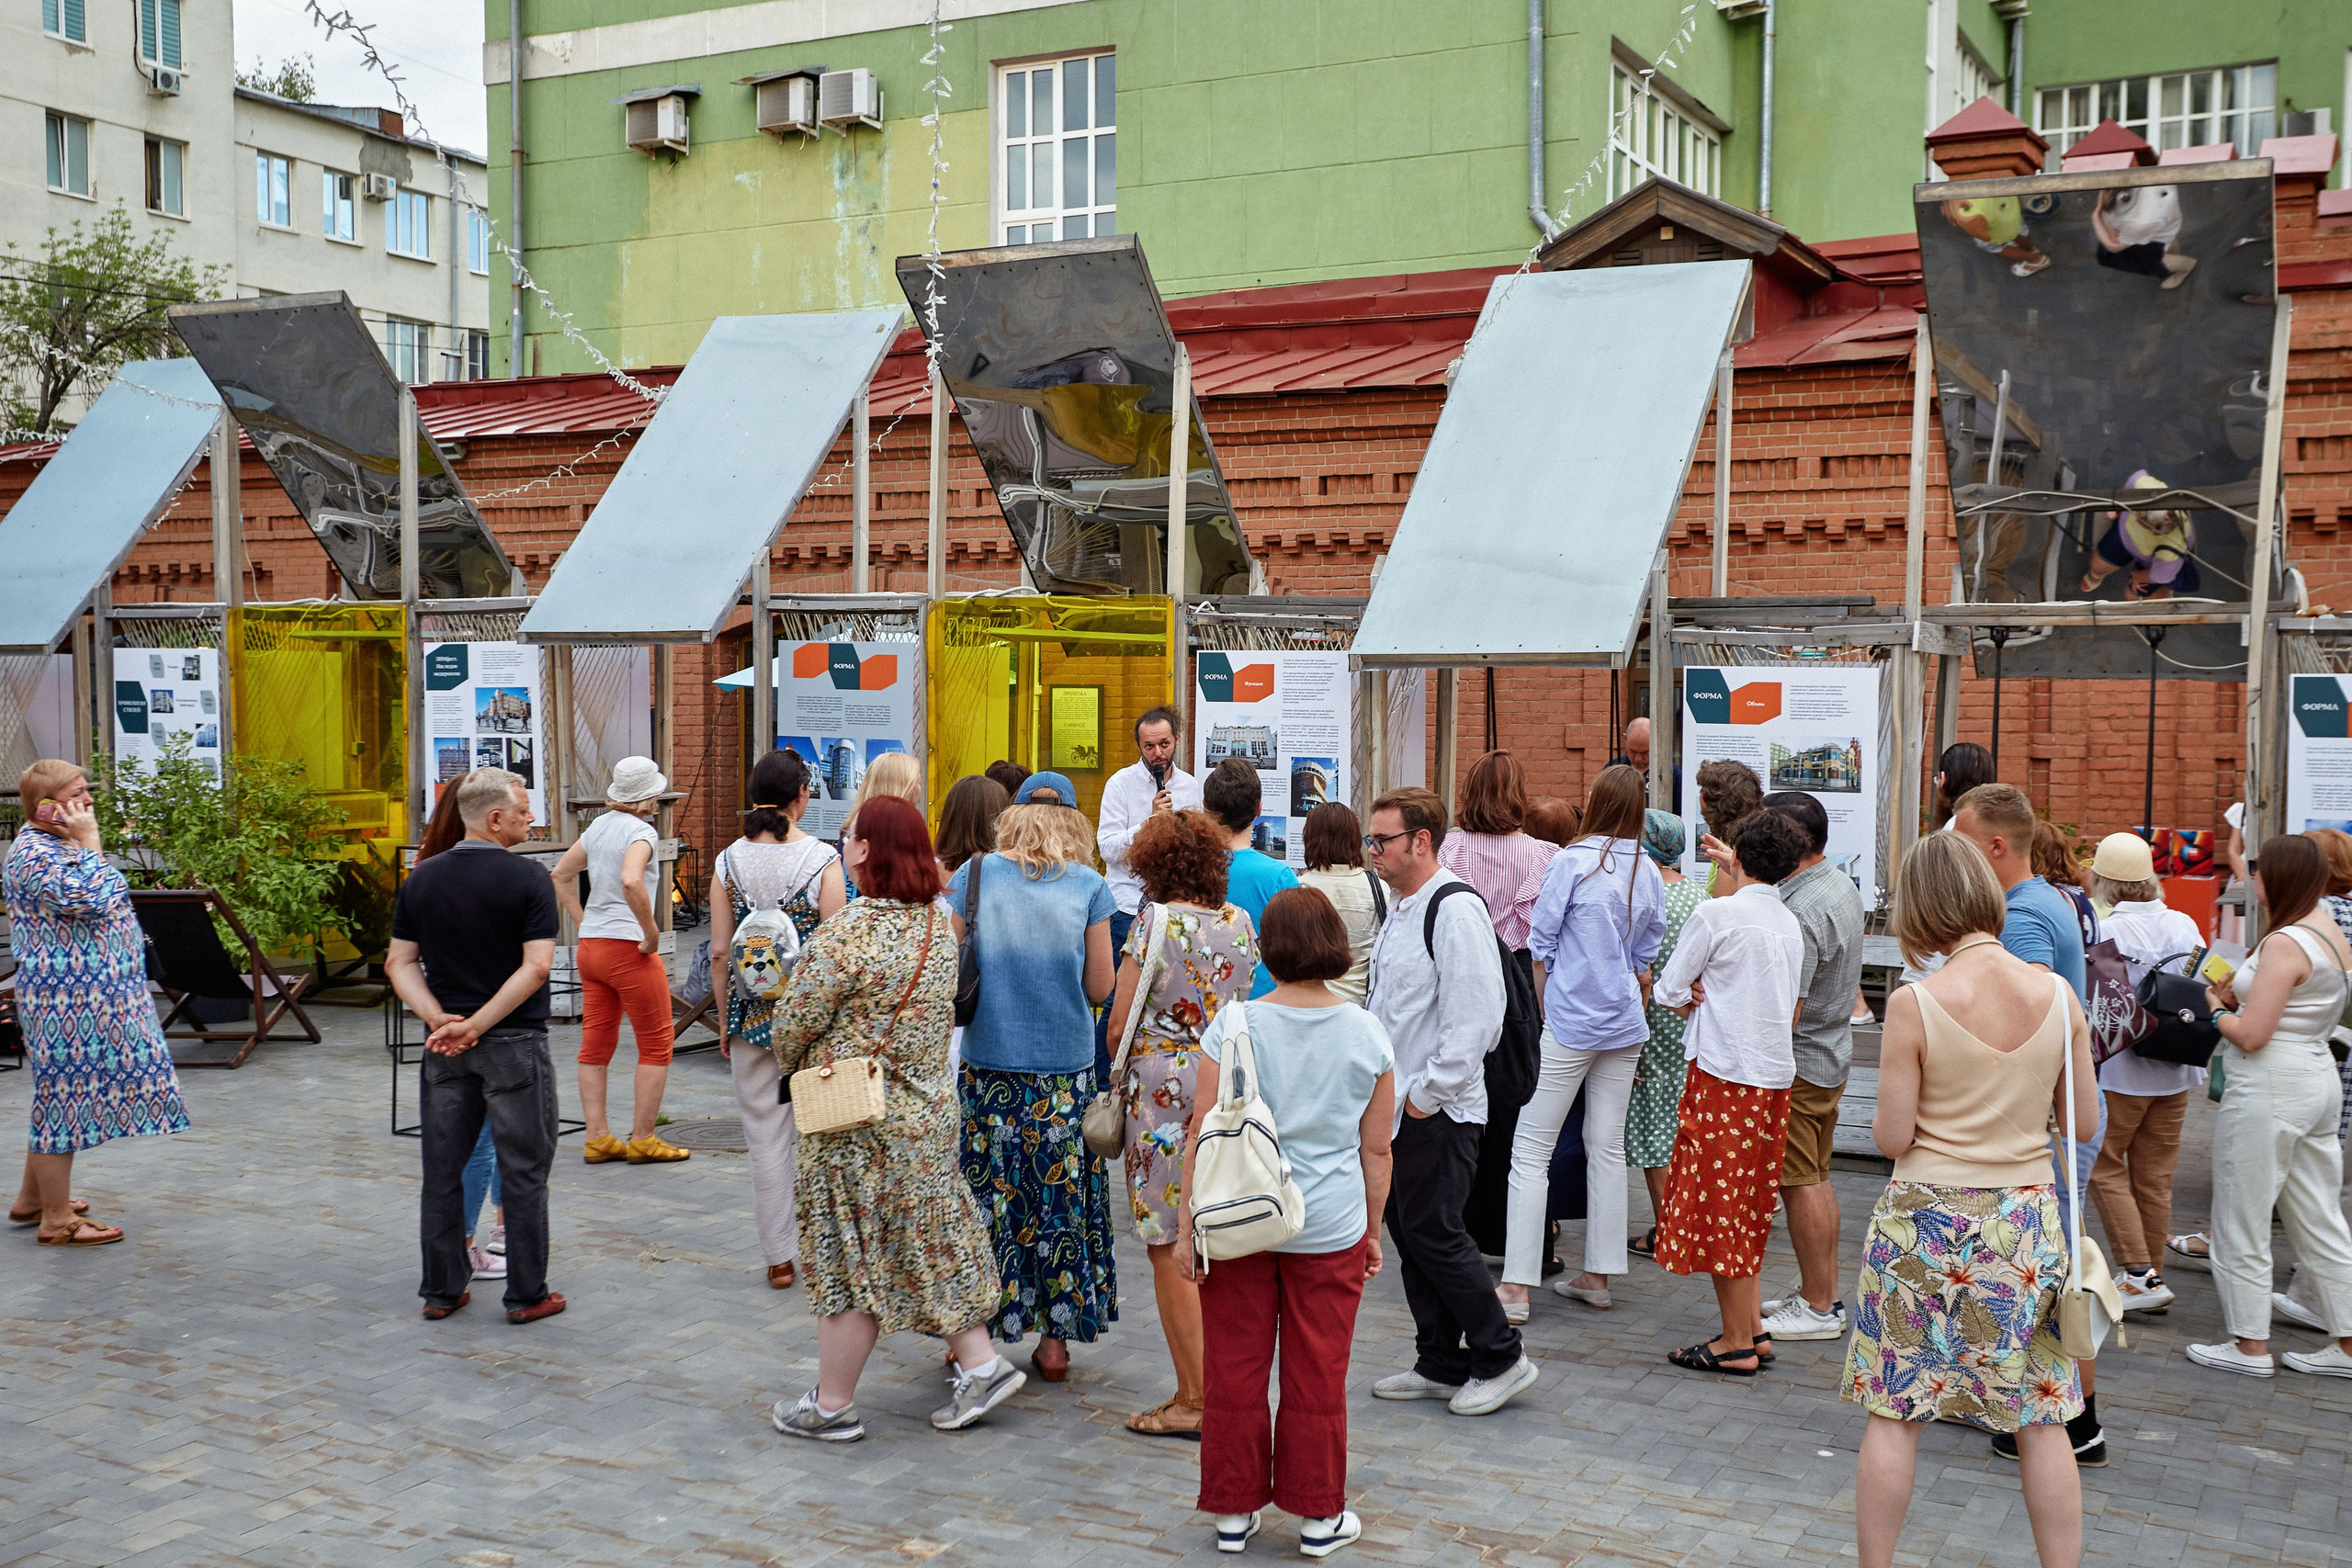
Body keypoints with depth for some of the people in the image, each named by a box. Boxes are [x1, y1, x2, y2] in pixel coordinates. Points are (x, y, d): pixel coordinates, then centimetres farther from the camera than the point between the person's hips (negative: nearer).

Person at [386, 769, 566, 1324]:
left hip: (443, 1045, 5)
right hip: (514, 1043, -5)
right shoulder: (529, 880, -11)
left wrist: (440, 1019, -7)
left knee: (443, 1167, 13)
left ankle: (441, 1289, 20)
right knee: (524, 1170, 4)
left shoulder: (421, 879, 5)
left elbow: (399, 962, 2)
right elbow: (536, 967, -18)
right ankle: (526, 1294, 8)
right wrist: (477, 1025, -15)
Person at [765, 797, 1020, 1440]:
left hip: (854, 1121, -7)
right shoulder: (939, 927, 3)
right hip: (926, 1109, 7)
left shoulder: (845, 934, -21)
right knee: (925, 1240, 19)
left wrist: (790, 1063, 7)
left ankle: (831, 1405, 15)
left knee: (850, 1253, 3)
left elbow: (794, 1023, -15)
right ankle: (981, 1363, 19)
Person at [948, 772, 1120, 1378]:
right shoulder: (1089, 886, -3)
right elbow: (1099, 987, 0)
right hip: (1066, 1066, 0)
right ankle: (1055, 1338, 16)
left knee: (985, 1193, 10)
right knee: (1059, 1194, 10)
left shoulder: (974, 875, -1)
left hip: (990, 1062, 0)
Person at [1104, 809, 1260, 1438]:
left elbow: (1119, 1021, -7)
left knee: (1170, 1249, 0)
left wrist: (1117, 1072, 11)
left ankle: (1193, 1400, 3)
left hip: (1164, 1086, -6)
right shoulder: (1240, 923, 7)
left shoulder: (1156, 922, -10)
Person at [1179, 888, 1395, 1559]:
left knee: (1235, 1371, 11)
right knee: (1317, 1377, 11)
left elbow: (1203, 1135, -7)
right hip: (1329, 1228, 1)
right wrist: (1373, 1230, 14)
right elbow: (1376, 1149, 2)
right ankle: (1319, 1516, 22)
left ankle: (1234, 1511, 22)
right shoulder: (1367, 1033, -4)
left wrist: (1187, 1226, 1)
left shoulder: (1234, 1025, -9)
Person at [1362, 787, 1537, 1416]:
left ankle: (1501, 1358, 10)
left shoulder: (1454, 910, -17)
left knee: (1433, 1232, -5)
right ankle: (1441, 1365, 24)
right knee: (1407, 1228, 13)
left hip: (1439, 1111, -10)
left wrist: (1427, 1095, -18)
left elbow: (1475, 1018, -23)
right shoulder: (1400, 908, 14)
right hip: (1399, 1104, 10)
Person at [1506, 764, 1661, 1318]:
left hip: (1569, 1023, -6)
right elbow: (1645, 962, 14)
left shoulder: (1572, 862, -11)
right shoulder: (1649, 873, 6)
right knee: (1608, 1147, 12)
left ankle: (1516, 1286, -4)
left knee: (1531, 1150, -2)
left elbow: (1539, 950, -7)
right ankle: (1597, 1276, 17)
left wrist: (1536, 1017, 6)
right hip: (1623, 1026, 6)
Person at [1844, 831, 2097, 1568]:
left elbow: (1891, 1138, -11)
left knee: (1893, 1411, 8)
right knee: (2041, 1417, 12)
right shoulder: (2058, 996, -5)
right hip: (2026, 1220, 3)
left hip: (1926, 1220, -3)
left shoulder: (1914, 1004, -15)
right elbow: (2083, 1121, 4)